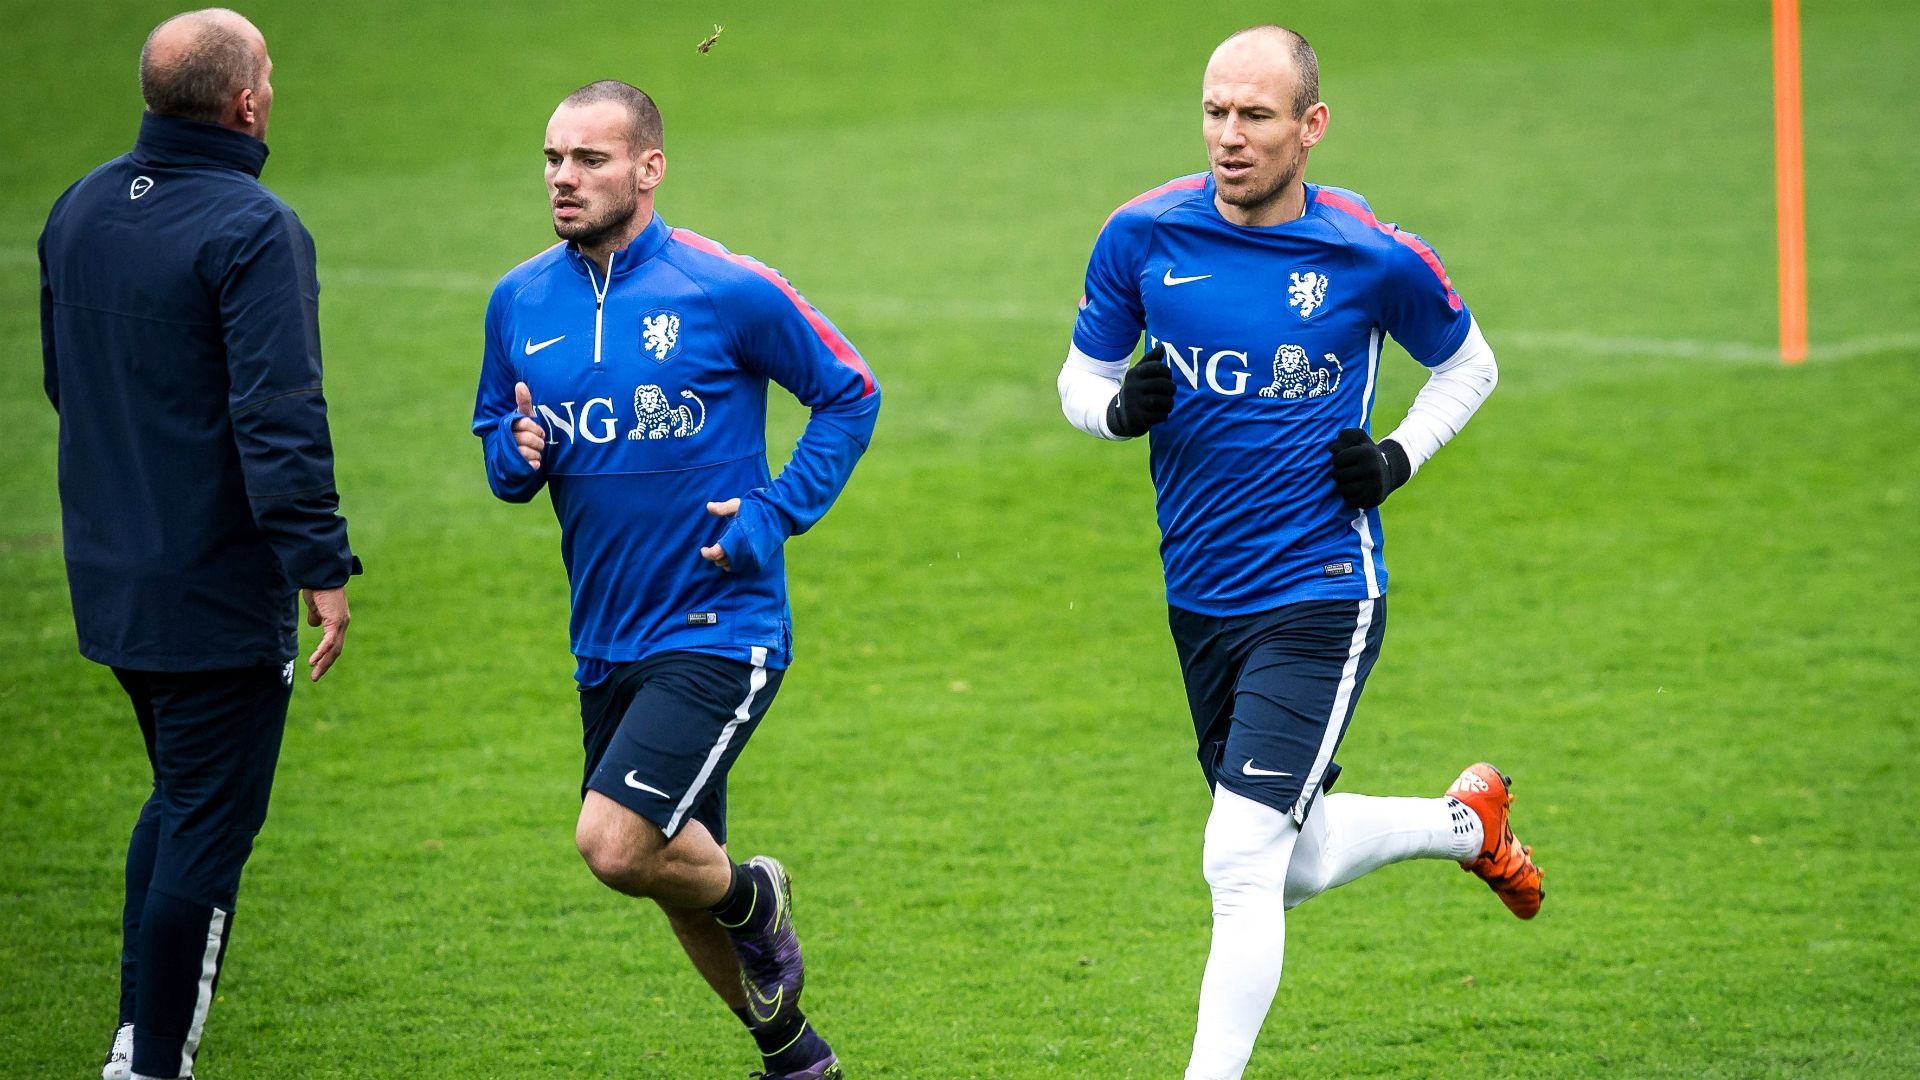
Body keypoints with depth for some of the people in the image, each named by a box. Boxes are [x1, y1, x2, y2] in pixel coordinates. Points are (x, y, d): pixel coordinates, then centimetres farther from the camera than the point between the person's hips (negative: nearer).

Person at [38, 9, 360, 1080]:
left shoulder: (81, 211, 7)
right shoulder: (253, 230, -18)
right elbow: (280, 418, -23)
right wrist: (322, 567, -21)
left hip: (109, 578, 8)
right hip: (218, 590, -8)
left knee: (180, 799, 23)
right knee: (208, 828, 0)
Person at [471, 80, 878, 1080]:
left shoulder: (727, 291, -11)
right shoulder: (521, 302, 3)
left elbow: (851, 396, -1)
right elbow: (498, 441, 16)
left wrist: (775, 513, -11)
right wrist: (517, 457, -8)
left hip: (718, 625, -6)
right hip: (607, 643, 6)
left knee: (615, 844, -21)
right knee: (672, 869, 16)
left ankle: (753, 898, 11)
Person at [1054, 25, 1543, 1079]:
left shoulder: (1373, 256, -10)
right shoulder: (1143, 237, -4)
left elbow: (1468, 363, 9)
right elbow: (1080, 375, 9)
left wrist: (1400, 457, -7)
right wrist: (1121, 407, -14)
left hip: (1320, 599, -5)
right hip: (1200, 597, 5)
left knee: (1241, 863, -17)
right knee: (1295, 866, 17)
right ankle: (1467, 822, 44)